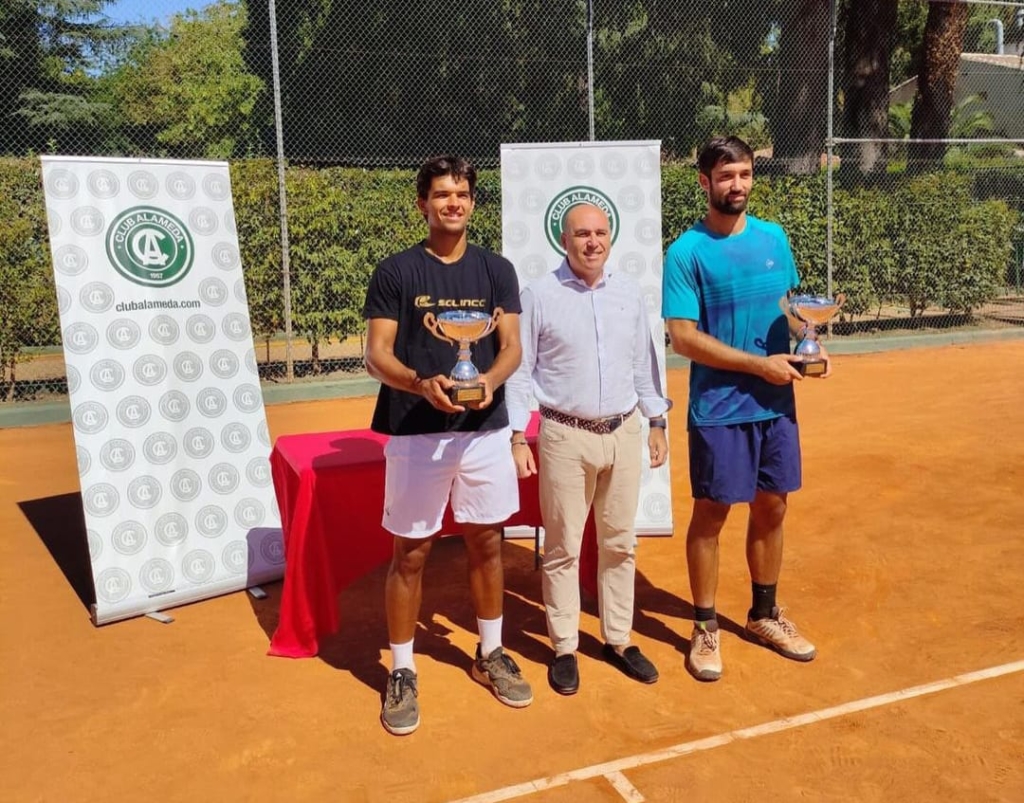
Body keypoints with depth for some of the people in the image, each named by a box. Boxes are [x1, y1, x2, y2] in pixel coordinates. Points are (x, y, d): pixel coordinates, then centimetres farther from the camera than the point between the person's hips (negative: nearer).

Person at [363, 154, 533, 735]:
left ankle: (491, 655, 32)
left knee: (487, 542, 13)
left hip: (487, 428, 3)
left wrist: (490, 380, -20)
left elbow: (512, 347, 2)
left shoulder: (496, 270, 6)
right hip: (416, 432, -2)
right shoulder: (396, 272, -1)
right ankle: (402, 673, 20)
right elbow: (377, 355, -5)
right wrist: (422, 384, -25)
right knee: (411, 552, 4)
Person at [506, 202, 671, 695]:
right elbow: (519, 372, -5)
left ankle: (618, 640, 28)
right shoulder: (539, 296, -5)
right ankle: (564, 648, 20)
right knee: (563, 548, 5)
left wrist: (657, 422, 12)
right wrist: (518, 439, -9)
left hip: (624, 433, 4)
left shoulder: (628, 293, 7)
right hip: (565, 436, -4)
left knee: (619, 544, 13)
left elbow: (643, 362, 13)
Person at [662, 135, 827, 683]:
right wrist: (760, 364, -18)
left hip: (776, 403, 6)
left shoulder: (774, 238, 7)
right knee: (711, 514, 4)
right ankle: (705, 628, 20)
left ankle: (764, 616, 33)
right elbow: (683, 337, -16)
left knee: (772, 508, 14)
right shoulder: (686, 253, -10)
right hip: (719, 408, -5)